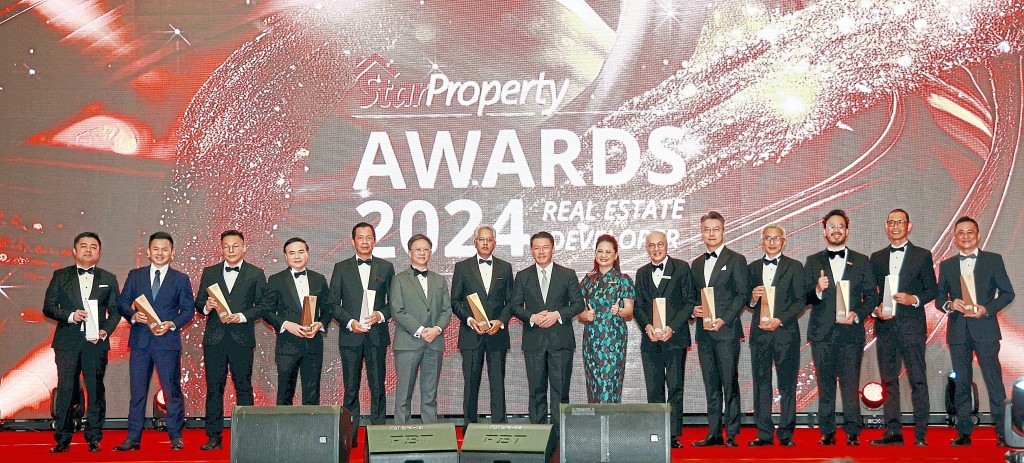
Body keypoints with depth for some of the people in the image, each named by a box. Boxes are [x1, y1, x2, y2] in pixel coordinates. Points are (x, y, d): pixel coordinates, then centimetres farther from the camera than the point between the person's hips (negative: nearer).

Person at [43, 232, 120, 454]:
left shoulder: (109, 279, 11)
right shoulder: (60, 276, 10)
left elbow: (115, 311, 9)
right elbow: (48, 307, 5)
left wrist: (105, 331, -8)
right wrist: (70, 316, -12)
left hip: (96, 342, 0)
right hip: (67, 342, 0)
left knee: (96, 390, 1)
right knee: (65, 389, -1)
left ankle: (94, 438, 9)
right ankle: (62, 439, 7)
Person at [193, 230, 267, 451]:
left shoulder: (256, 274, 6)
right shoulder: (209, 273, 13)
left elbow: (262, 305, 1)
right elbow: (198, 304, 11)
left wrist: (243, 316, -13)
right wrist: (206, 307, -11)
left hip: (242, 338, -2)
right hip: (214, 338, 2)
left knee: (243, 387, 1)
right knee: (214, 387, 3)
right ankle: (214, 436, 7)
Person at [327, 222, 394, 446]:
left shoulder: (386, 267, 9)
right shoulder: (341, 268, 8)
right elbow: (333, 303, 5)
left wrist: (381, 315, -10)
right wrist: (350, 322, -9)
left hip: (377, 335, 0)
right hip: (350, 335, 0)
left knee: (377, 387, 1)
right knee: (351, 388, 2)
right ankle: (350, 435, 7)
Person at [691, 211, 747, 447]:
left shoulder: (736, 260, 1)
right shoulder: (696, 264, 18)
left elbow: (742, 295, -5)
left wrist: (724, 319, -15)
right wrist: (694, 309, 0)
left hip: (726, 330, -5)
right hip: (704, 332, 6)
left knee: (729, 383, -5)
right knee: (711, 385, 8)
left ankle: (731, 434, -2)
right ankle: (713, 433, 12)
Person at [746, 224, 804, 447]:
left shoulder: (794, 267, 4)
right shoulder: (753, 268, 14)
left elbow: (800, 300, -2)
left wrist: (780, 320, -13)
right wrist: (752, 299, -8)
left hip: (786, 331, -3)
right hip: (759, 332, 3)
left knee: (787, 385, 0)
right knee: (761, 384, 3)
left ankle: (786, 433, 7)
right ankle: (764, 433, 8)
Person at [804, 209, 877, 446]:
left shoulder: (862, 262, 9)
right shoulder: (813, 262, 10)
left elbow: (871, 296, 7)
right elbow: (804, 298, 5)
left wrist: (857, 314, -10)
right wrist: (818, 291, -16)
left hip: (851, 332, -1)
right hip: (822, 333, 1)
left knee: (851, 385, -3)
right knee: (825, 386, 4)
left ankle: (852, 433, 3)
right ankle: (827, 433, 10)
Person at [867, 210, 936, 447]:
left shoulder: (922, 256, 6)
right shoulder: (877, 258, 15)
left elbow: (932, 290, 5)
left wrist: (914, 299, -13)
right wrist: (876, 310, -5)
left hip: (912, 326, -3)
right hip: (885, 327, 3)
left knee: (918, 381, -4)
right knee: (888, 381, 3)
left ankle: (920, 434, -1)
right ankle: (893, 432, 6)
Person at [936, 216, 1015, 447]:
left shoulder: (993, 260, 6)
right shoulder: (946, 266, 13)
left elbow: (1007, 293, 4)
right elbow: (939, 298, 12)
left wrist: (987, 309, -11)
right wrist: (950, 304, -10)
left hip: (985, 329, -3)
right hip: (958, 331, 3)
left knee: (994, 380, -5)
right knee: (961, 383, 5)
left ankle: (1002, 432, 0)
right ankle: (964, 432, 10)